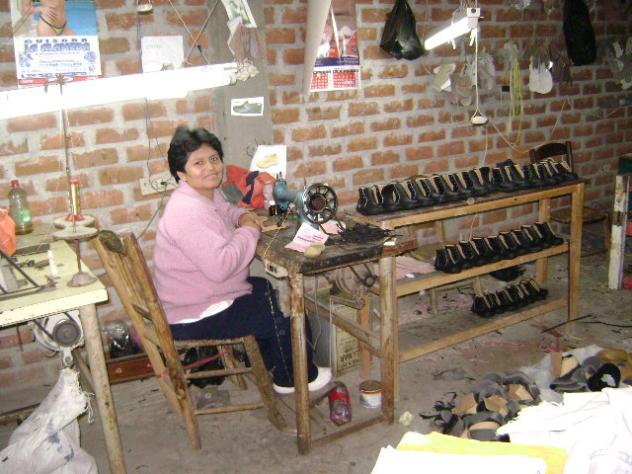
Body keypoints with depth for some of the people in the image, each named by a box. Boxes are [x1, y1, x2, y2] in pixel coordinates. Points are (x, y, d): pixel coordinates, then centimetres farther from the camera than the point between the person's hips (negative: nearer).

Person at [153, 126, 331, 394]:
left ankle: (271, 363, 42)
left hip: (197, 296, 10)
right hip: (194, 317, -10)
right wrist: (248, 232, -20)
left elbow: (222, 210, 26)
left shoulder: (208, 193, 2)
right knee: (288, 314, -3)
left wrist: (241, 216, 2)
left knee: (271, 290, 26)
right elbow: (220, 266, -36)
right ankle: (296, 378, 22)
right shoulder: (188, 212, -30)